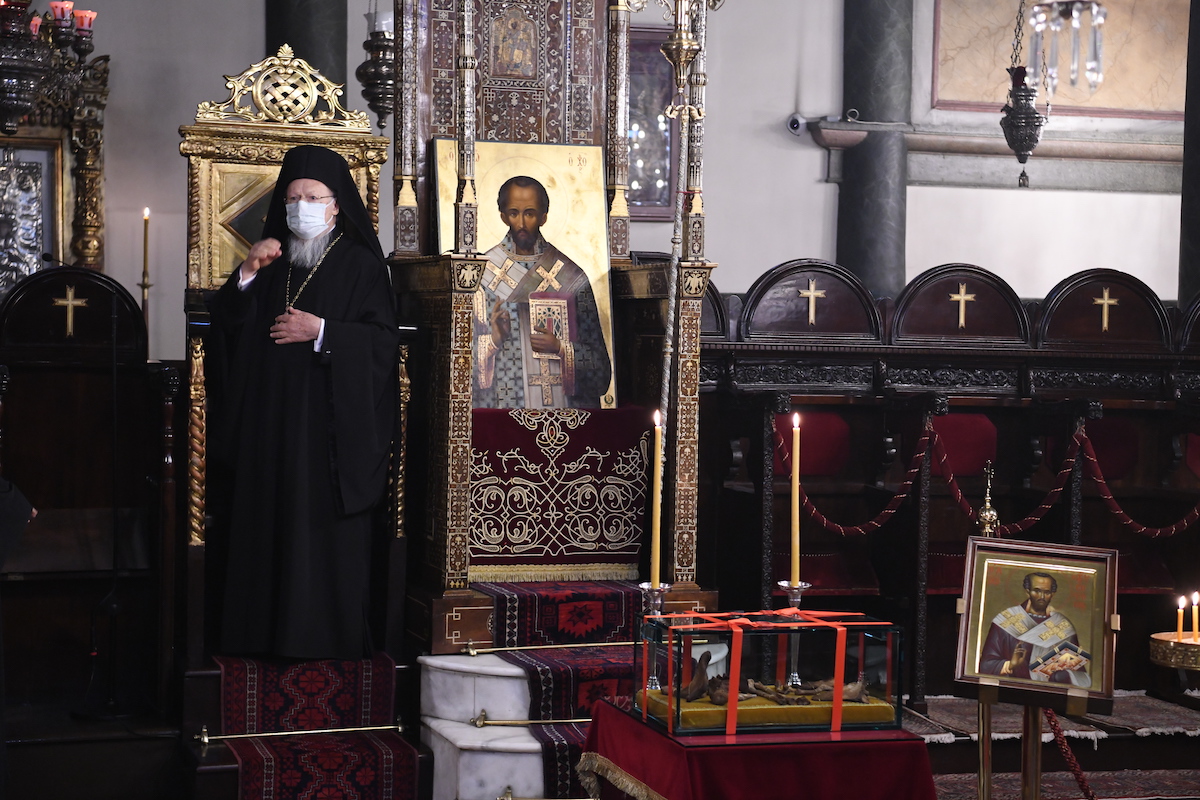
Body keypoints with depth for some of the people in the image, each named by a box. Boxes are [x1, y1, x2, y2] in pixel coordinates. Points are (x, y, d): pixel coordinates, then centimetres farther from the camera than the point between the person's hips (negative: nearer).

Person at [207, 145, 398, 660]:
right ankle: (262, 640, 9)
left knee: (324, 537, -6)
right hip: (267, 423, 4)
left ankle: (329, 642, 1)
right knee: (264, 535, 3)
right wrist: (247, 276, -6)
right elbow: (225, 326, 9)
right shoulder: (270, 261, 17)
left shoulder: (360, 264, 3)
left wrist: (321, 332, -14)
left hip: (329, 429, -4)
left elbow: (384, 340, -6)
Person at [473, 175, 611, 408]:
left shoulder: (570, 276, 4)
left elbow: (598, 362, 5)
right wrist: (492, 340, -15)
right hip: (504, 404, 0)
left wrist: (561, 348, -11)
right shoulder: (483, 272, 3)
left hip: (562, 403, 1)